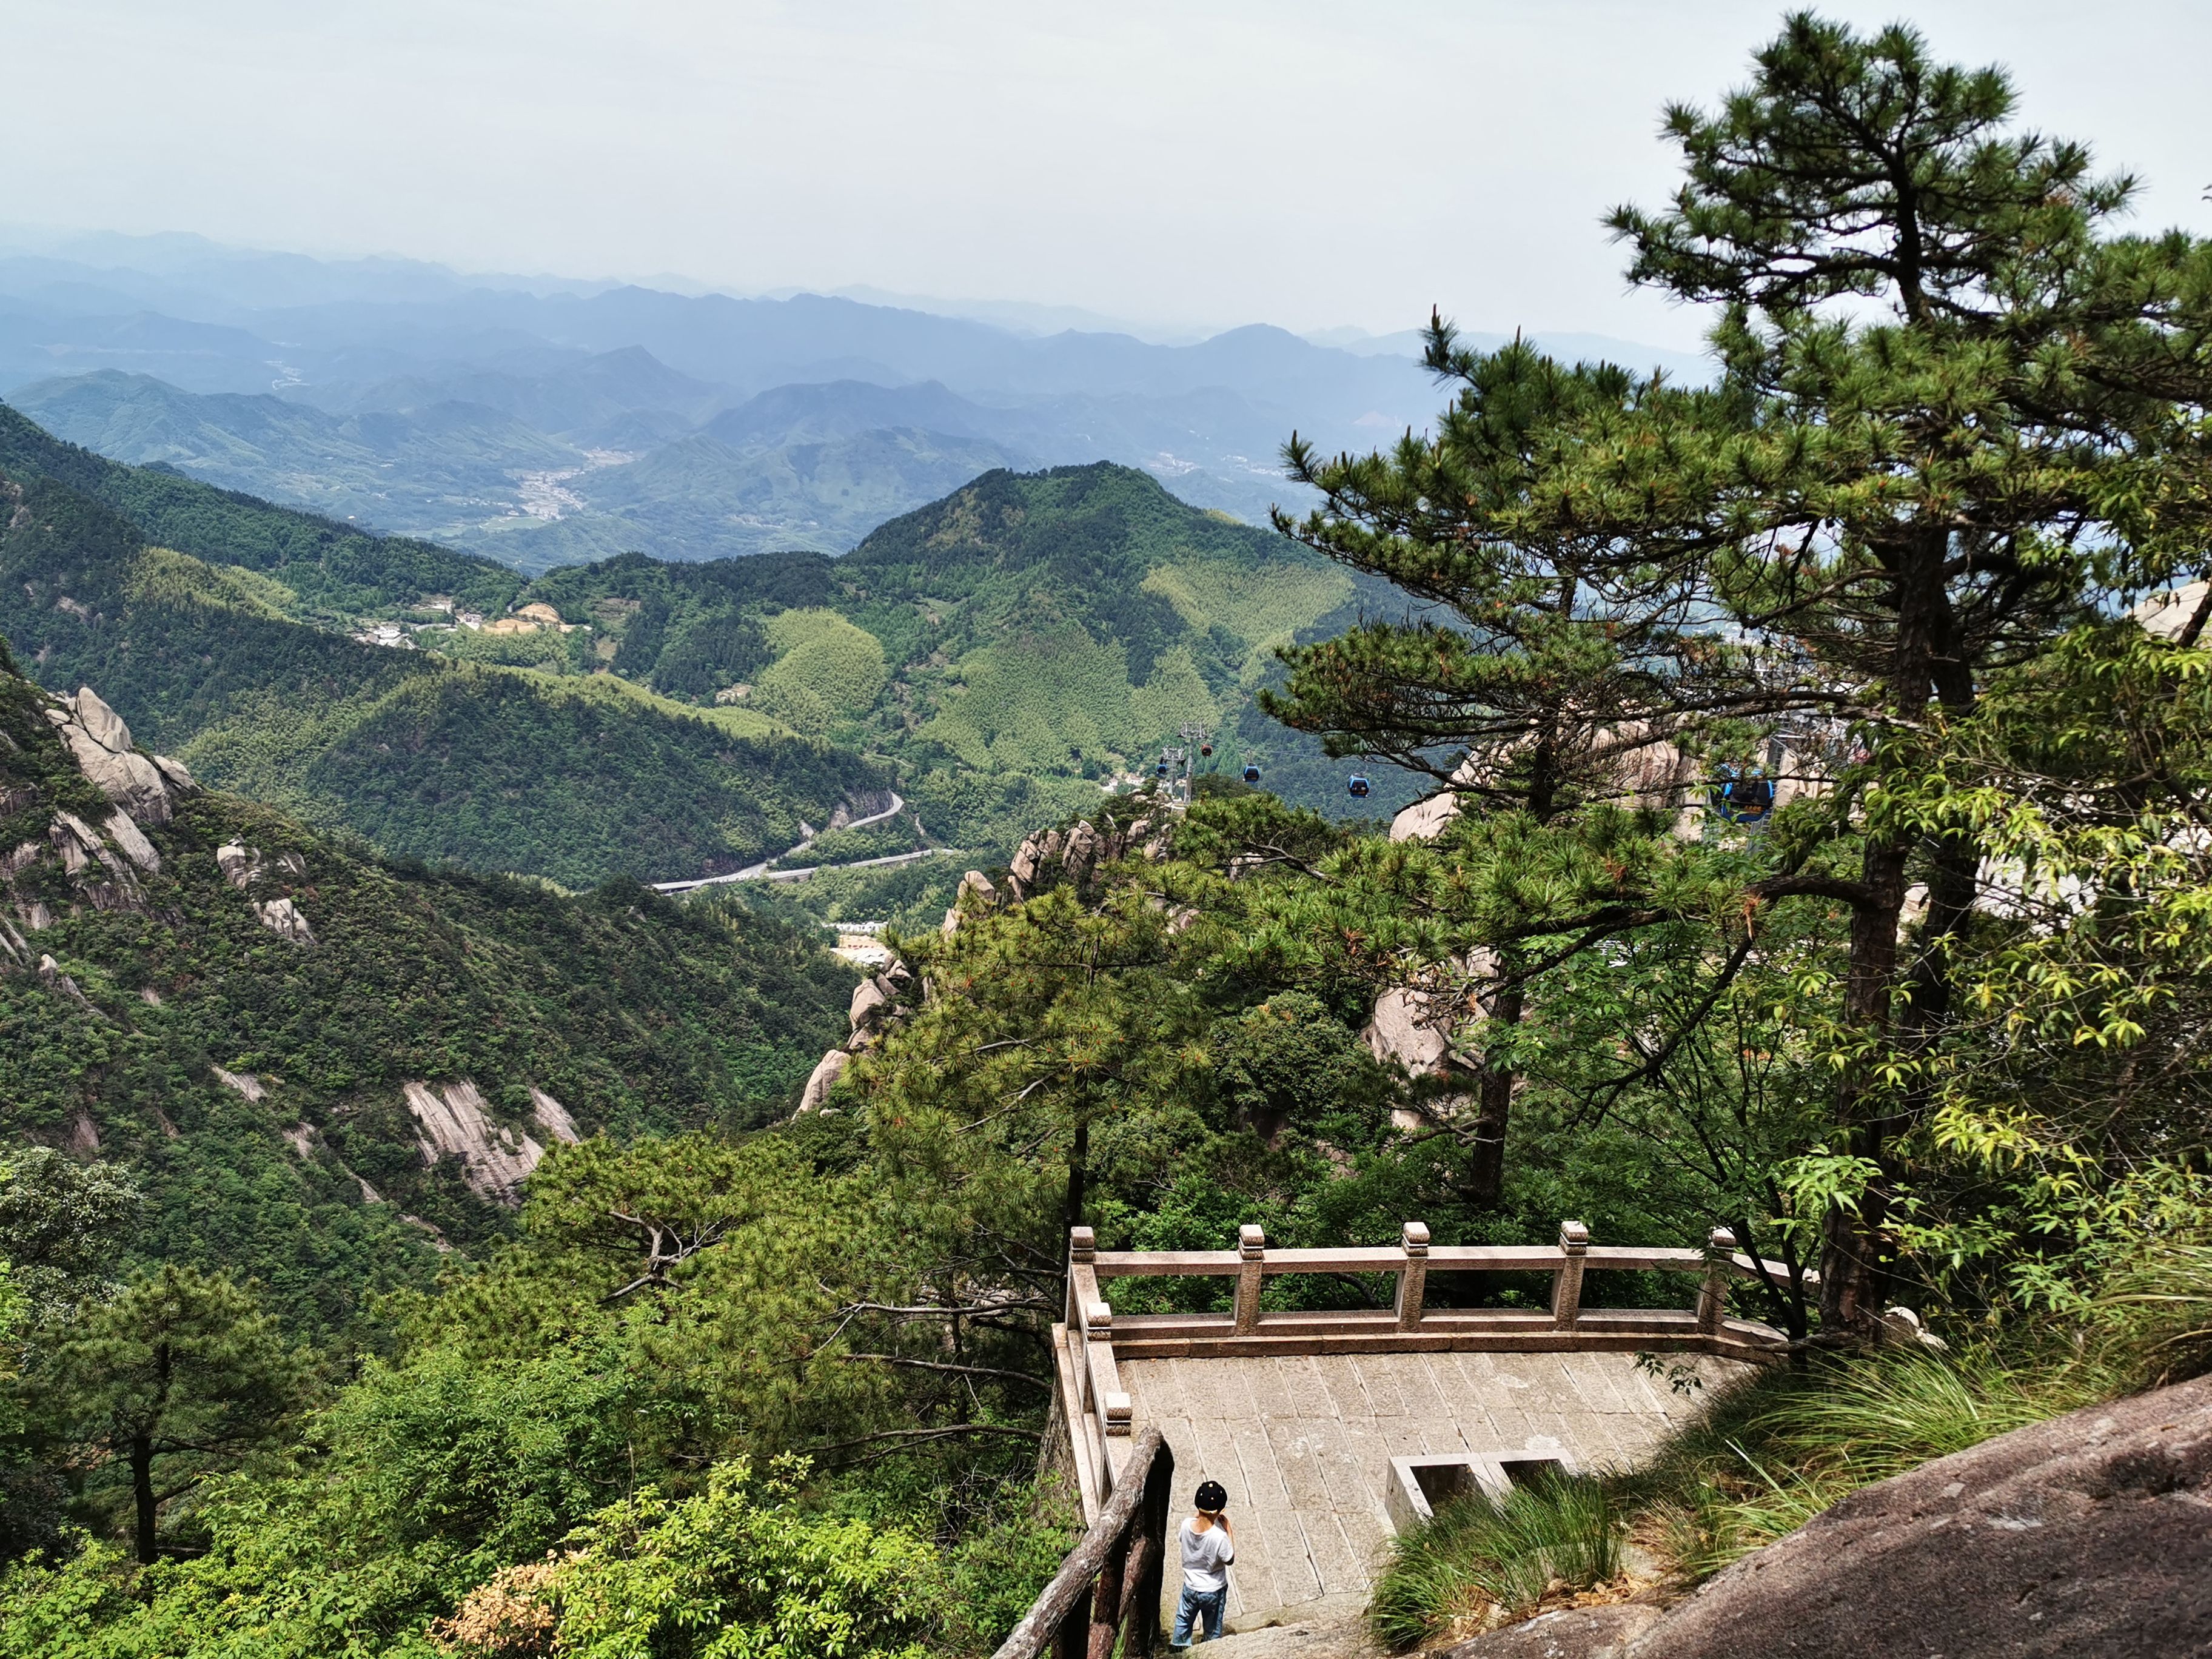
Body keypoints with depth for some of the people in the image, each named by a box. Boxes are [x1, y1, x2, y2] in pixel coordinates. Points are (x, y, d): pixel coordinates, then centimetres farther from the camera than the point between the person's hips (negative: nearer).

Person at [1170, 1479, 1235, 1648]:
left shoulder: (1187, 1524, -24)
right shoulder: (1219, 1536, -35)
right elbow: (1229, 1560, -15)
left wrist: (1199, 1515, -3)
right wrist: (1228, 1530, -15)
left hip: (1191, 1587, 3)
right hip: (1214, 1591, -3)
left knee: (1183, 1620, 30)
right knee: (1212, 1630, 23)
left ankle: (1178, 1646, 49)